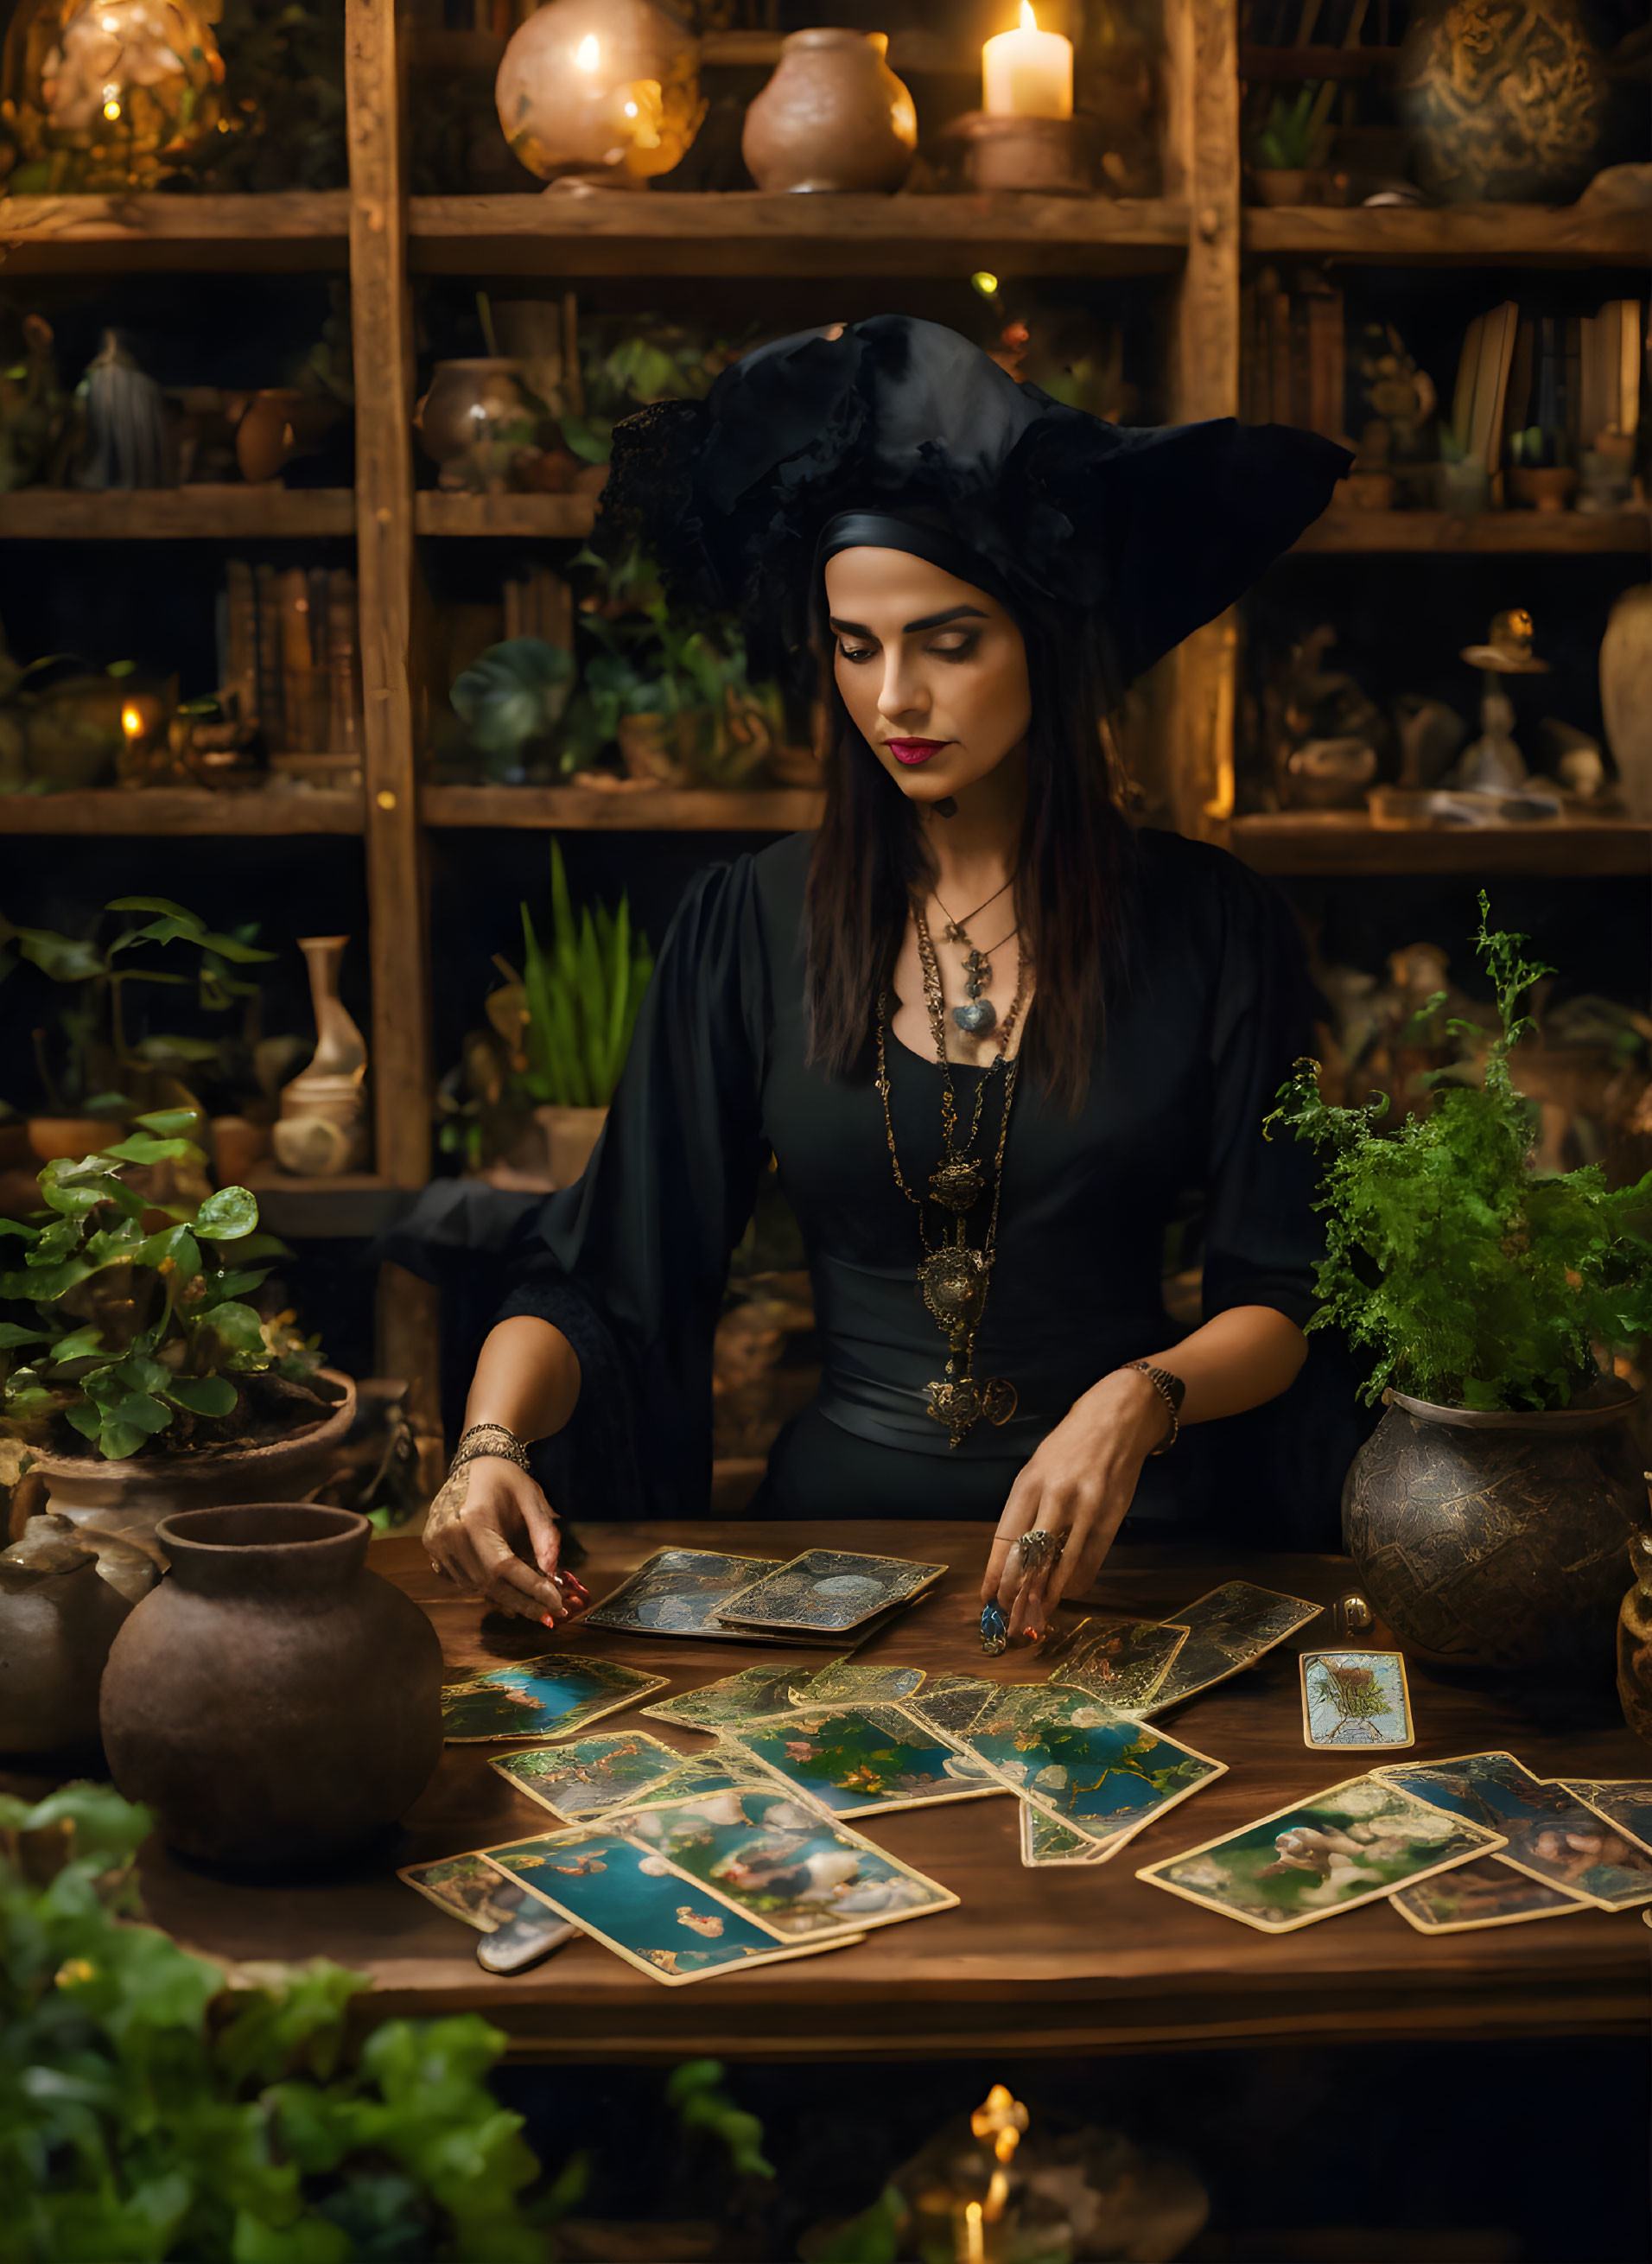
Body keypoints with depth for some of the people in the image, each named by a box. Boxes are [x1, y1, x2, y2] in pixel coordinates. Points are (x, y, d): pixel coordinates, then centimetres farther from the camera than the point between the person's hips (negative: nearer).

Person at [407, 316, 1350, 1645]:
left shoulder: (1211, 928, 1)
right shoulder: (750, 924, 4)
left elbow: (1280, 1298, 1)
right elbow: (600, 1272, 3)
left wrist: (1138, 1401, -20)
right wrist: (493, 1441, -17)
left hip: (1119, 1540, -1)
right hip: (832, 1519, 2)